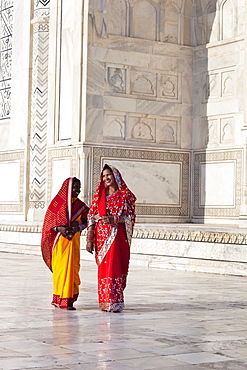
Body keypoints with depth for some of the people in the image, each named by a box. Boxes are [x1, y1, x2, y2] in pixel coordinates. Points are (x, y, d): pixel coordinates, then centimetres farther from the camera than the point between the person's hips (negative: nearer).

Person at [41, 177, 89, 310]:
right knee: (60, 267, -5)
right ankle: (60, 299, 1)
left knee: (73, 267, 1)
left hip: (73, 240, 4)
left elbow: (85, 221, 12)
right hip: (60, 240, -4)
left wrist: (78, 227, -9)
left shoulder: (80, 205, 11)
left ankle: (69, 298, 6)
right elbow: (49, 221, -2)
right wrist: (60, 229, -18)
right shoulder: (58, 202, -1)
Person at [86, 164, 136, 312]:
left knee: (114, 266, -12)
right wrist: (89, 239, 1)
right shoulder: (99, 195, 13)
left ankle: (114, 302, -9)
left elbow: (131, 216, -2)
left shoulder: (126, 195, 3)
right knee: (103, 267, 2)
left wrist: (114, 219, -19)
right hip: (101, 235, 4)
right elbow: (92, 217, 9)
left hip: (117, 236, -4)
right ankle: (105, 302, 8)